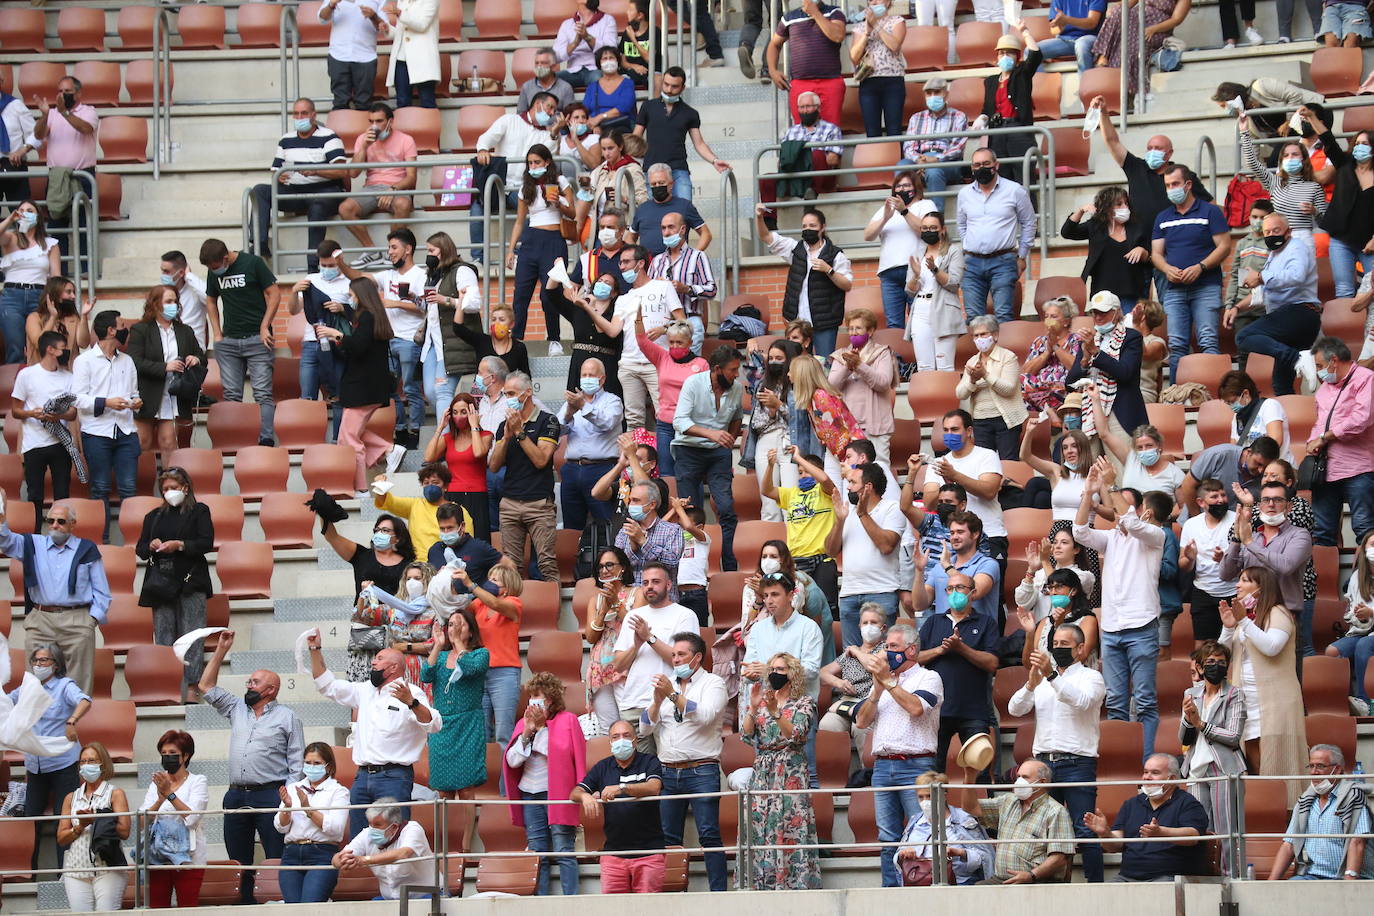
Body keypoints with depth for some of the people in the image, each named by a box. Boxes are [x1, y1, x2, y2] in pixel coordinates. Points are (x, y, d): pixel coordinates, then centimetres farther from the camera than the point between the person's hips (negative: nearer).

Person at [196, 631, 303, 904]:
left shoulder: (287, 717, 4)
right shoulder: (237, 709, 19)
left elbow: (297, 760, 1)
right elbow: (207, 687, 20)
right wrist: (221, 650, 15)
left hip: (270, 794, -6)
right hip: (237, 795, 6)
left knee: (277, 858, -8)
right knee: (238, 862, 5)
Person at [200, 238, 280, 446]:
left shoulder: (253, 263, -7)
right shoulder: (214, 273, 7)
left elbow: (274, 294, -4)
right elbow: (211, 301, 21)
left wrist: (264, 328, -9)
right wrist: (216, 333, 10)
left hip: (256, 338, -5)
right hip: (228, 341, 5)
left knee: (263, 393, -8)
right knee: (231, 395, 3)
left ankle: (266, 438, -12)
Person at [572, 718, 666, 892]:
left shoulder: (649, 762, 4)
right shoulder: (602, 767, 14)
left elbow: (653, 788, -15)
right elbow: (575, 793, 7)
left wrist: (621, 788, -30)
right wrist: (585, 797, -18)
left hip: (648, 851, -3)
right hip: (613, 851, 3)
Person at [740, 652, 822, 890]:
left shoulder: (804, 702, 5)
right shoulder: (762, 700, 17)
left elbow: (795, 734, -10)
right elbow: (746, 734, 7)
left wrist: (775, 712, -21)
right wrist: (753, 707, -6)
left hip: (791, 772, -4)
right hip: (763, 772, 4)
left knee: (792, 829, -11)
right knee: (762, 830, -2)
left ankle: (798, 885, -13)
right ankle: (767, 886, -2)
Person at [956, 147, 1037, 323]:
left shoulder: (1014, 191, 2)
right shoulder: (965, 194, 13)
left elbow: (1029, 224, 10)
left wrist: (1022, 256, 6)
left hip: (1003, 262, -4)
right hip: (972, 263, 4)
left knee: (1003, 315, -12)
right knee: (973, 316, -1)